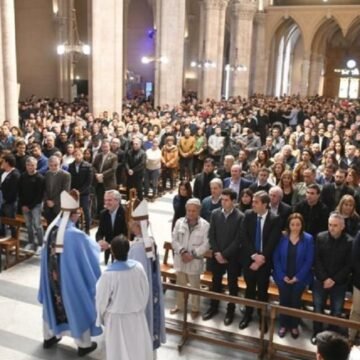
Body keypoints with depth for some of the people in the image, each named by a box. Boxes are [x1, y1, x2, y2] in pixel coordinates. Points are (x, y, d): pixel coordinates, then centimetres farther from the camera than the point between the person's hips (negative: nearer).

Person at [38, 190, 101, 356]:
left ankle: (49, 337, 43)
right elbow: (90, 258, -14)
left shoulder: (51, 228, -7)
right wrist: (97, 245, 6)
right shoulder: (76, 235, -27)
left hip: (52, 277, 6)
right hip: (71, 278, -6)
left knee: (53, 303, 25)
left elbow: (47, 256, 5)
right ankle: (84, 344, 26)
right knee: (77, 307, 11)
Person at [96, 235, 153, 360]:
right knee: (139, 348, 21)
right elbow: (146, 292, -4)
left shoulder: (108, 274, -26)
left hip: (116, 318, -3)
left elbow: (102, 300, -13)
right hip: (137, 316, 3)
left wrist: (101, 316, 8)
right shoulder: (138, 267, -17)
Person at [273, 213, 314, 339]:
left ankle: (294, 326, 31)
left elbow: (309, 260, -9)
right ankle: (283, 325, 28)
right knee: (284, 301, 9)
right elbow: (276, 258, -5)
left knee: (296, 301, 13)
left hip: (299, 278, 0)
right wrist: (282, 275, -12)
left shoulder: (308, 239, -8)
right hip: (283, 277, 1)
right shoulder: (282, 238, -7)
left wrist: (298, 277, -13)